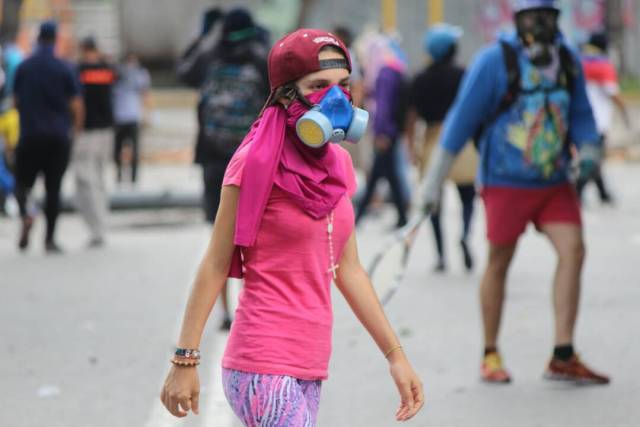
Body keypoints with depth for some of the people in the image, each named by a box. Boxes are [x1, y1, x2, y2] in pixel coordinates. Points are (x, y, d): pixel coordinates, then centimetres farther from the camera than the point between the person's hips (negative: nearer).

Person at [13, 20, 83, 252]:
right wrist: (75, 129, 13)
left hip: (29, 136, 0)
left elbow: (16, 100, 9)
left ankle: (25, 212, -21)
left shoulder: (23, 67, 0)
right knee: (53, 188, 5)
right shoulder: (65, 69, -4)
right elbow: (76, 106, -4)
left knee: (23, 182, 10)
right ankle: (50, 238, 3)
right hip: (59, 137, 0)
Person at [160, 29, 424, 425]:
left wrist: (396, 355, 14)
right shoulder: (258, 163, -10)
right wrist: (186, 361, -10)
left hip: (309, 370, 7)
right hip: (265, 368, -7)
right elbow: (216, 264, -8)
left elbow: (348, 270, 15)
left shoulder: (337, 165, 10)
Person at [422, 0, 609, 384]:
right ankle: (490, 356, 22)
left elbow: (581, 115, 14)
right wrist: (434, 180, -6)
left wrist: (589, 148, -7)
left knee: (573, 249, -12)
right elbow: (463, 119, -7)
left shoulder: (568, 62, 4)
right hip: (506, 182, -4)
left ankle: (563, 358, -8)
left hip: (555, 182, 4)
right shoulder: (496, 61, -10)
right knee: (499, 263, 4)